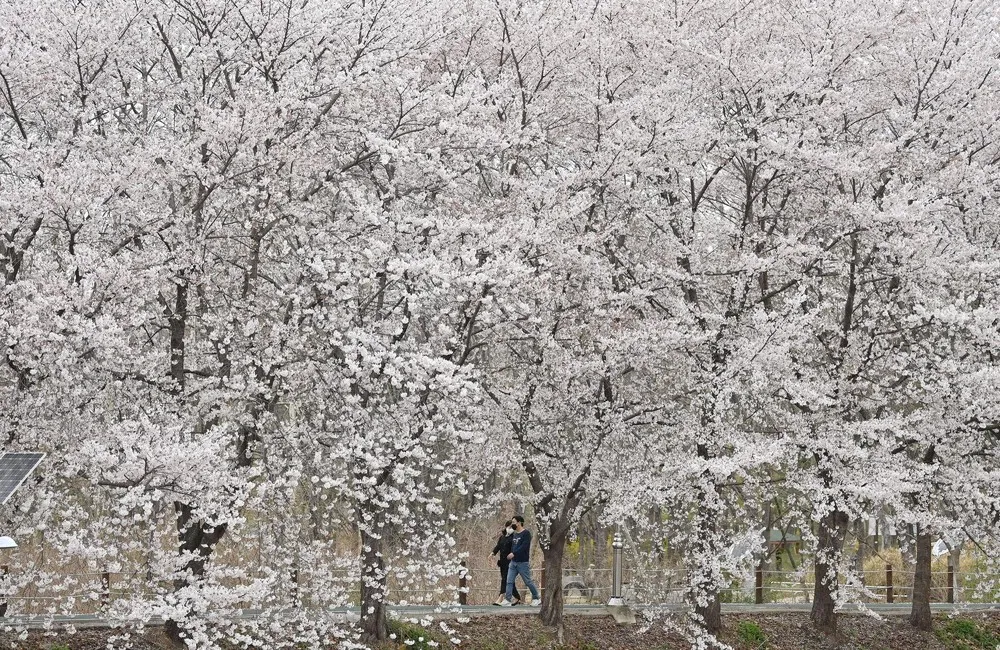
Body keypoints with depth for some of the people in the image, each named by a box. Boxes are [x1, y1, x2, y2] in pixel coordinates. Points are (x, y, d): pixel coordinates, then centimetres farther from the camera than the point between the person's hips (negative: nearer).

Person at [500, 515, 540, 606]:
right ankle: (507, 600, -6)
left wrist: (514, 553, -26)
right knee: (509, 581, -4)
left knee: (528, 582, 2)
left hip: (523, 562, -7)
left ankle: (536, 598, 18)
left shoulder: (526, 533, -10)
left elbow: (524, 546, -20)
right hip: (513, 562, 7)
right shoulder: (514, 534, 14)